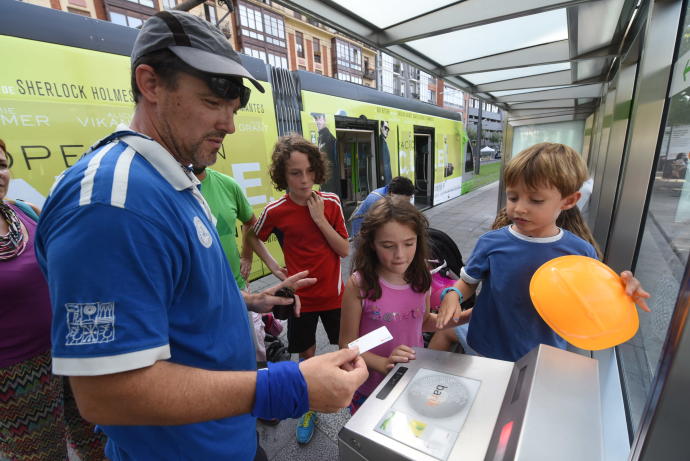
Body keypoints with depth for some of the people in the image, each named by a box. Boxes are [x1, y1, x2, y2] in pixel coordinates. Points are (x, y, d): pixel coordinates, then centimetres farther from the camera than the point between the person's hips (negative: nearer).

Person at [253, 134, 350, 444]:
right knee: (306, 355, 17)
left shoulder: (331, 202, -9)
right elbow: (253, 238, 7)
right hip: (301, 298, -1)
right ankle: (309, 410, 44)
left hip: (334, 295, 1)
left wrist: (320, 219, -19)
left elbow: (344, 250, -10)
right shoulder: (275, 211, -12)